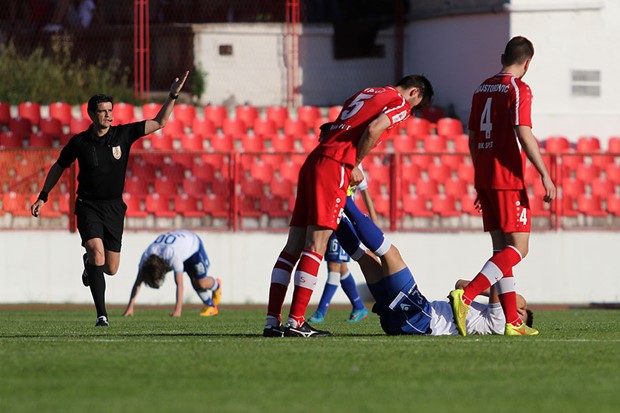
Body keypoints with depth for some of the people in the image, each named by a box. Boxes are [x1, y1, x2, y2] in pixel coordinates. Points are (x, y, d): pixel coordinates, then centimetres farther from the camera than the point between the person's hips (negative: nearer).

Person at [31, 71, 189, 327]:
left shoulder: (123, 134, -1)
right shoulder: (79, 142, -2)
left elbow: (159, 123, 0)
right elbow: (59, 167, 13)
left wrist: (173, 96, -11)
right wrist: (43, 197, 12)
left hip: (114, 207, 2)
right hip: (88, 206, -2)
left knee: (111, 269, 4)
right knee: (97, 252, -23)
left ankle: (89, 264, 43)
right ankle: (101, 315, -20)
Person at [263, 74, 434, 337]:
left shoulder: (367, 93, 28)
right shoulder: (400, 103, 3)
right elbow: (373, 129, -15)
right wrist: (353, 167, -3)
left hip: (313, 161, 8)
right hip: (334, 167, -8)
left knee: (294, 247, 5)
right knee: (316, 245, -10)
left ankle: (272, 321, 2)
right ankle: (295, 322, -16)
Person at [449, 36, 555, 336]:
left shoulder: (482, 89, 15)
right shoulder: (518, 89, -8)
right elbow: (523, 134, -18)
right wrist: (545, 175, -16)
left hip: (484, 177, 8)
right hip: (508, 178, -8)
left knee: (502, 249, 9)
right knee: (518, 248, -8)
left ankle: (512, 321, 6)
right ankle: (466, 295, -24)